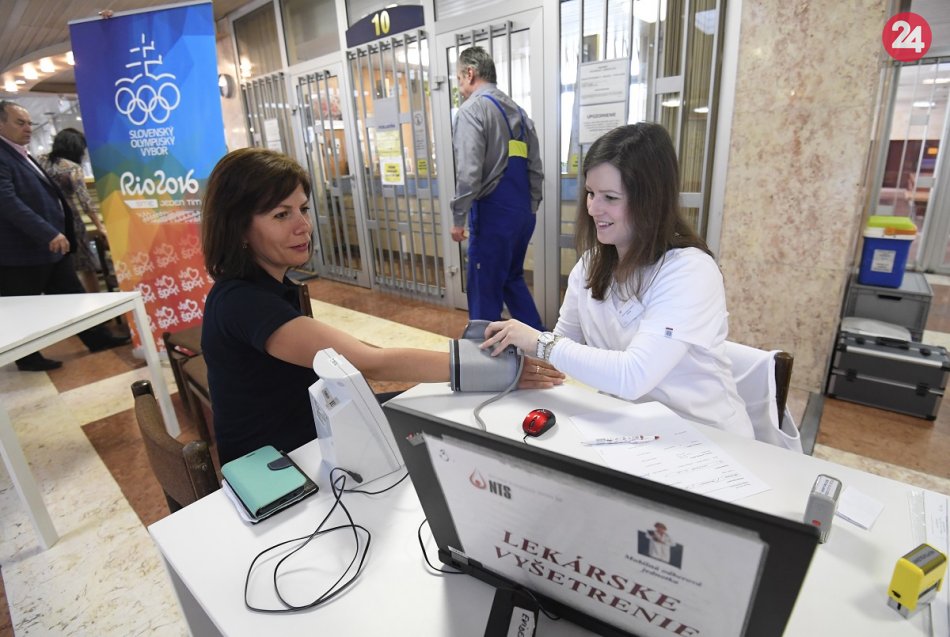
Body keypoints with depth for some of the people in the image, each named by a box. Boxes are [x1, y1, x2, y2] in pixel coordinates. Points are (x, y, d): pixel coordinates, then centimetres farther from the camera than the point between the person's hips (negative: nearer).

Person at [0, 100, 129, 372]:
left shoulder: (23, 156, 15)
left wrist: (56, 233, 21)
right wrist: (49, 234, -31)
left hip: (51, 246, 9)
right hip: (22, 252, -9)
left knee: (73, 296, 14)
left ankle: (97, 338, 23)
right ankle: (28, 357, 20)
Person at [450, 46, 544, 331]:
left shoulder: (472, 109, -8)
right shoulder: (517, 110, 14)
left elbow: (469, 172, -19)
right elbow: (535, 168, 13)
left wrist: (458, 218, -11)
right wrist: (530, 208, 19)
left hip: (493, 212, -8)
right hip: (522, 211, 8)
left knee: (484, 290, 3)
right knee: (512, 279, 21)